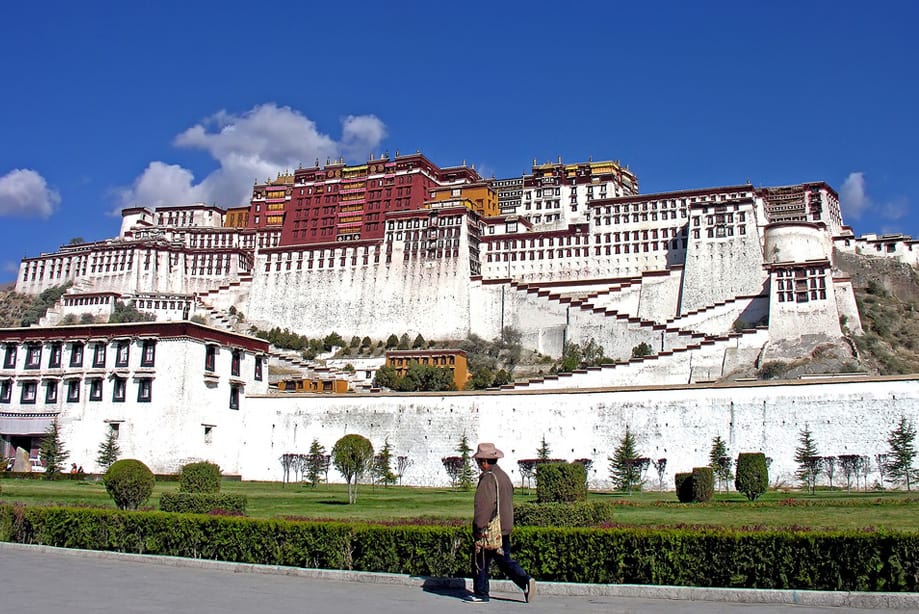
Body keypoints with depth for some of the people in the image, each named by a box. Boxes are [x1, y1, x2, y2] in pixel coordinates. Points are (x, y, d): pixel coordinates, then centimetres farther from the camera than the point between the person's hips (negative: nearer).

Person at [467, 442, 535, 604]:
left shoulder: (488, 478, -16)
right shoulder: (504, 476, 13)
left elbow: (484, 505, -23)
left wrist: (478, 528, -19)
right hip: (505, 529, 9)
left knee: (480, 561, 4)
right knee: (504, 560, 14)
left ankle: (480, 594, 9)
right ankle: (526, 581, 0)